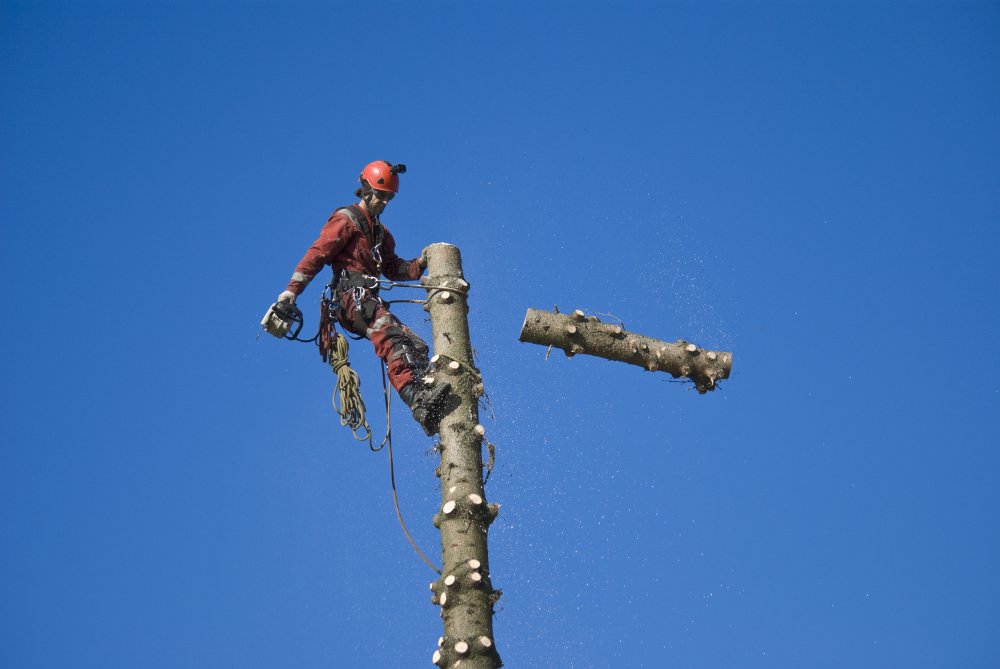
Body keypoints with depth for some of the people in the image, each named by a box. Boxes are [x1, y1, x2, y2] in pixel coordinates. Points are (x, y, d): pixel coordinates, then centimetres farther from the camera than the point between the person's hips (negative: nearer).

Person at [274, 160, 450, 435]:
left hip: (370, 300, 9)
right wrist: (293, 288, -15)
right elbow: (317, 253, -5)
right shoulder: (346, 219, 4)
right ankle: (416, 397, -49)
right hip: (351, 293, -9)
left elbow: (392, 268, 27)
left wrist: (419, 264, 8)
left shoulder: (381, 232, 31)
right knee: (392, 339, -32)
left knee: (417, 346, -5)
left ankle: (431, 412, -16)